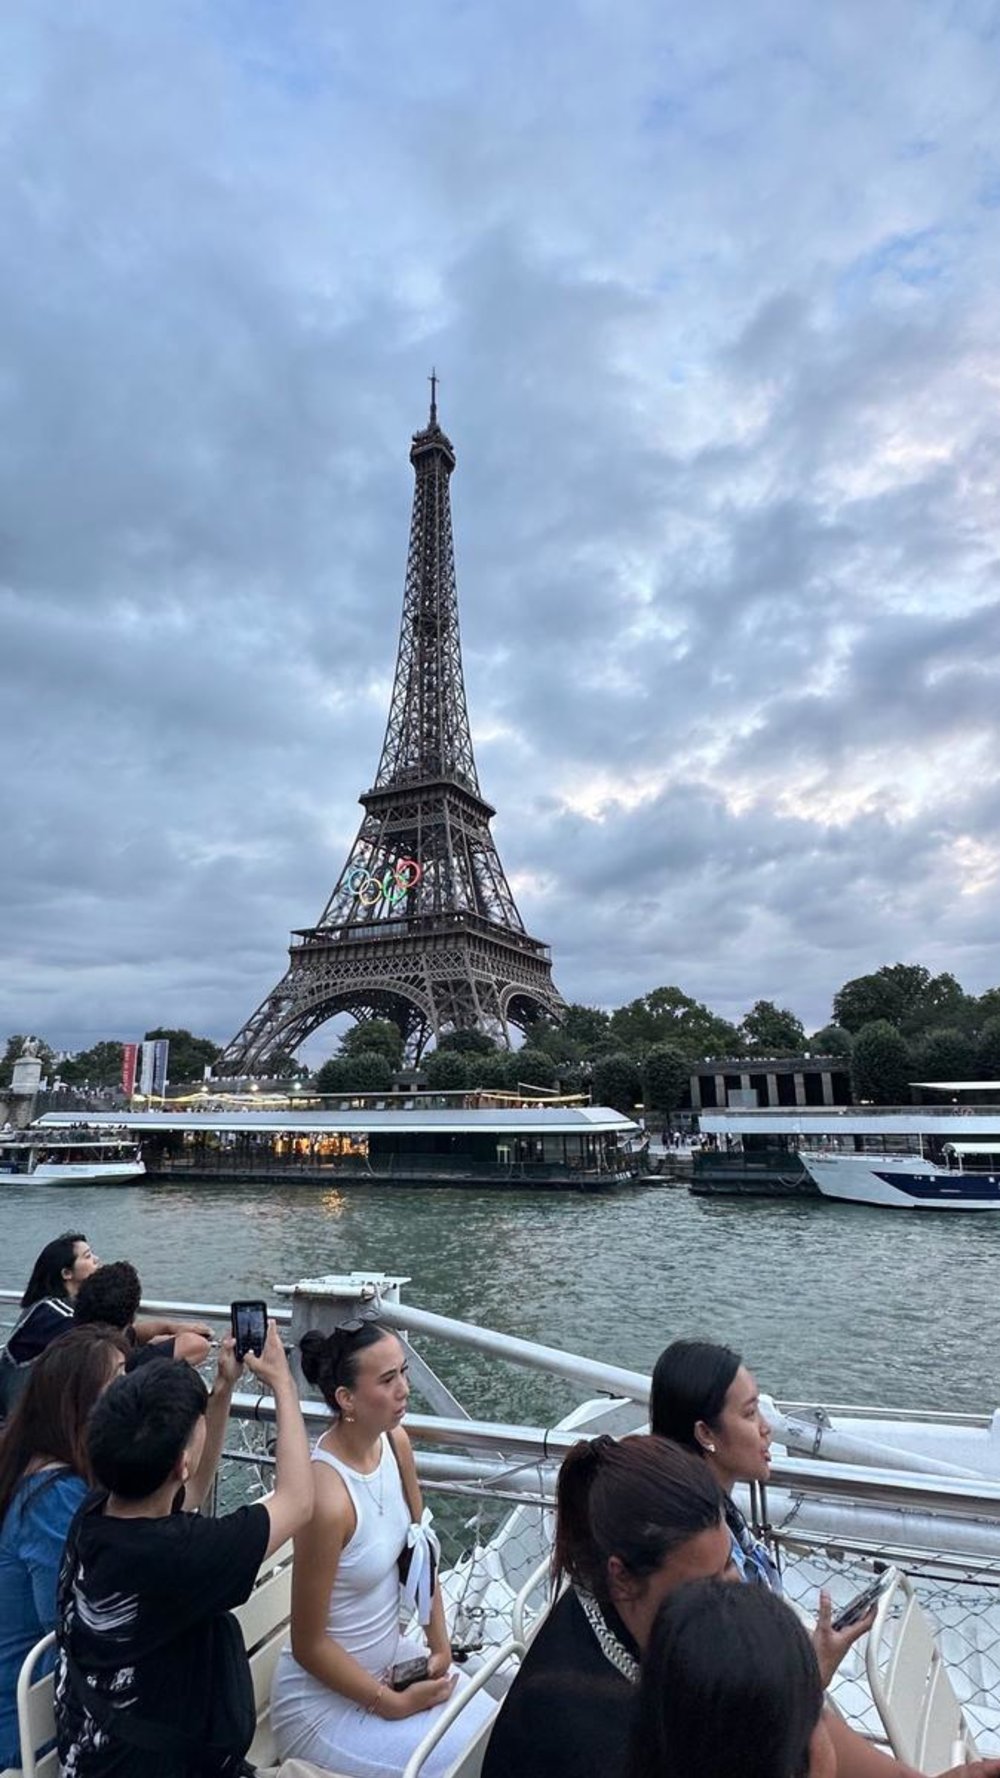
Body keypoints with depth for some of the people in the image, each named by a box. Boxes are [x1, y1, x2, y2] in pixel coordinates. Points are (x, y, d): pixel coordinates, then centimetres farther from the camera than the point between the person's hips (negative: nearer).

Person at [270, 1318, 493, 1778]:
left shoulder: (395, 1442, -10)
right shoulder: (329, 1499, -33)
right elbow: (308, 1645, -21)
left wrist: (439, 1644, 0)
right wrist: (393, 1705, -12)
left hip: (391, 1655, 7)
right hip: (326, 1700, -7)